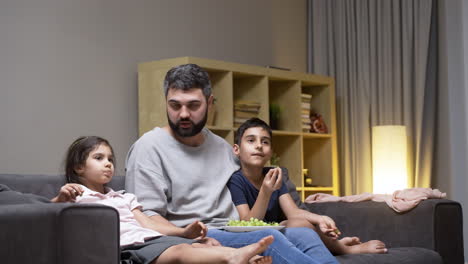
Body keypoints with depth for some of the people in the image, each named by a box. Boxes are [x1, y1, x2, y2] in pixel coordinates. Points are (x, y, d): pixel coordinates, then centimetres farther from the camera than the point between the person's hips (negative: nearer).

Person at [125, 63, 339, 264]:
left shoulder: (221, 146, 21)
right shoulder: (149, 147, -1)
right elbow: (146, 215, -9)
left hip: (234, 235, 7)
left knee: (304, 235, -20)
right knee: (268, 238, -32)